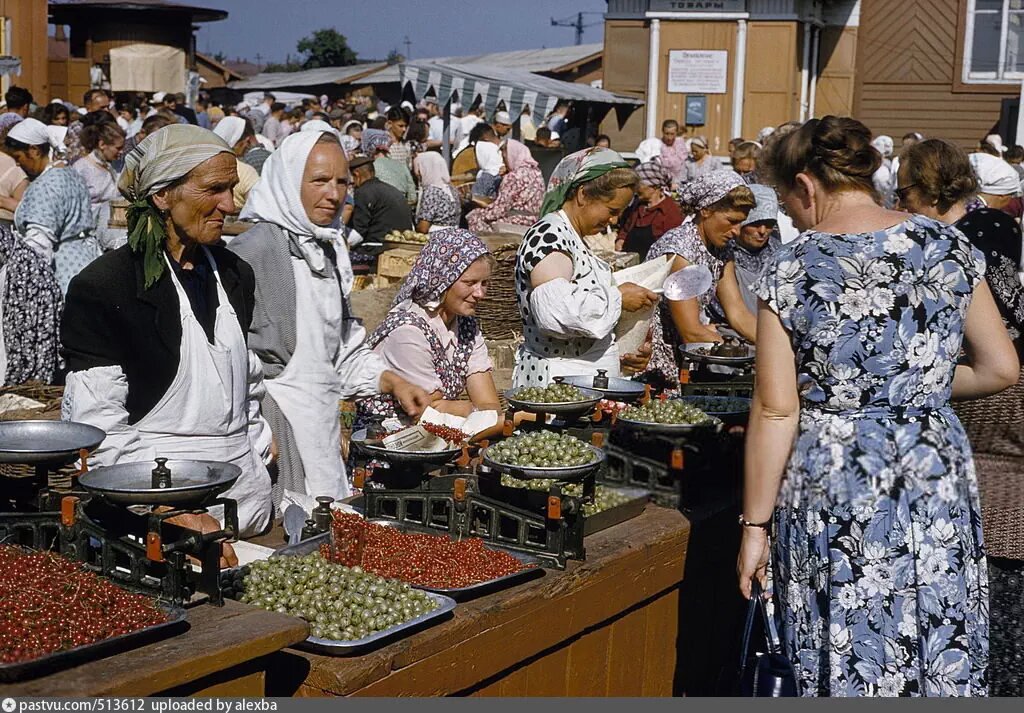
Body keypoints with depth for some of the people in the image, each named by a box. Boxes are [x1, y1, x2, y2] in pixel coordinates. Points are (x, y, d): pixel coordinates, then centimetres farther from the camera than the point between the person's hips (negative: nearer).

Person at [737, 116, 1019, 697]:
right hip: (937, 478, 3)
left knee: (846, 668, 10)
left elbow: (776, 412, -9)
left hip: (829, 494, -3)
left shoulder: (792, 270, -8)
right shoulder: (948, 246, 1)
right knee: (944, 667, 13)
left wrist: (755, 525, -1)